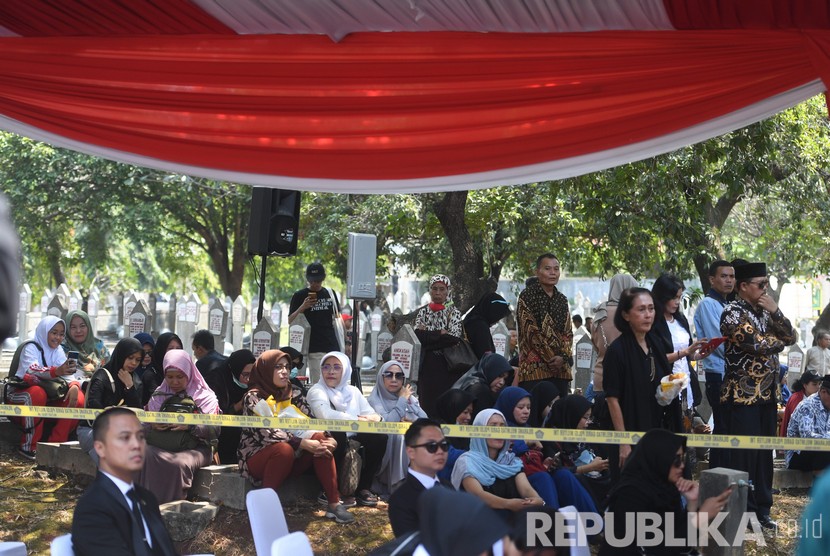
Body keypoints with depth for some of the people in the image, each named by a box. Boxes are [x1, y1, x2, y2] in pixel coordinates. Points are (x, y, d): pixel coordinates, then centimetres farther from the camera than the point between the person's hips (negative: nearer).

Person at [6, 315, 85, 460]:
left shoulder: (58, 351, 7)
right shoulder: (31, 348, -12)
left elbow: (67, 374, -5)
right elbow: (30, 371, -34)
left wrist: (74, 386, -31)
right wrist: (56, 371, -53)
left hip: (47, 398, 6)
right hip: (21, 395, -6)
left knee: (78, 399, -15)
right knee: (37, 393, -39)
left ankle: (56, 444, -11)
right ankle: (29, 446, -29)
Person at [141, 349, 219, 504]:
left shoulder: (205, 397, 7)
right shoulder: (158, 396, 19)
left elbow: (215, 431, -3)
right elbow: (144, 426, 15)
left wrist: (190, 426, -20)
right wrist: (153, 426, -9)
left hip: (195, 447, -3)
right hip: (163, 445, 3)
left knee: (180, 464, -37)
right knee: (146, 455, -32)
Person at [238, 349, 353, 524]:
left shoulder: (293, 393, 5)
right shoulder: (254, 397, -13)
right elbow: (265, 433, -26)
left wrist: (329, 439, -24)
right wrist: (302, 443, -32)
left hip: (291, 456, 6)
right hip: (257, 456, -6)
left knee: (321, 440, -19)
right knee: (284, 449, -36)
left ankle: (334, 504, -21)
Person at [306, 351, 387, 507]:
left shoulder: (353, 391, 14)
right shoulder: (317, 391, -4)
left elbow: (372, 415, 4)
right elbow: (326, 414, -25)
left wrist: (373, 418, -21)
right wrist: (358, 420, -19)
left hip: (352, 438, 5)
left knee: (379, 436, -16)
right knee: (337, 434, -36)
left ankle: (364, 488, -6)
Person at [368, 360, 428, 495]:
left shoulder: (410, 398, 17)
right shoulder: (375, 400, 1)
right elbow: (386, 424, -17)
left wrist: (411, 421, -13)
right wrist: (402, 401, -6)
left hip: (413, 444, 4)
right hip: (387, 448, -4)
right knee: (400, 436, -33)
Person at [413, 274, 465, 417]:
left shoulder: (454, 313, 4)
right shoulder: (422, 312, 11)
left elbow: (455, 337, -11)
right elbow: (417, 335, -4)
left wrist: (428, 334, -7)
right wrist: (440, 333, -10)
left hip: (448, 367, -2)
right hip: (427, 366, 2)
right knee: (427, 403, -1)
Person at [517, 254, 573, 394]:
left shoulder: (562, 300, 18)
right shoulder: (527, 296, -1)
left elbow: (569, 332, 13)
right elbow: (530, 331, -8)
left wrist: (563, 357, -5)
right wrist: (551, 358, -11)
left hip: (560, 369, 6)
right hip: (534, 368, -6)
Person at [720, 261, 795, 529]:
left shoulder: (765, 311, 13)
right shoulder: (733, 313, -12)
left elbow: (790, 337, 6)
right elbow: (758, 345, -20)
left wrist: (775, 311, -7)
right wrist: (780, 341, -1)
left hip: (767, 393, 7)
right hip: (742, 394, -7)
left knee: (764, 452, 10)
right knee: (744, 454, -3)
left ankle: (762, 508, 19)